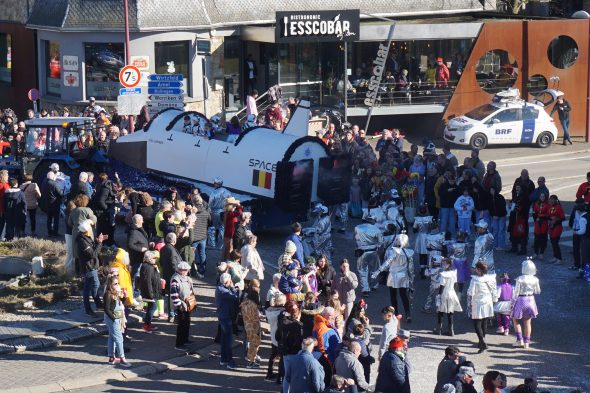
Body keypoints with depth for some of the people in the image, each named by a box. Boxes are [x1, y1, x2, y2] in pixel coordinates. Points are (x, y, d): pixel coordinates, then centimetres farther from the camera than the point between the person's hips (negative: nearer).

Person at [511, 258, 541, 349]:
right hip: (530, 300, 4)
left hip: (521, 300, -4)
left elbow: (516, 292, -13)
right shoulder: (535, 279, -6)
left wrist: (512, 302, -3)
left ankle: (519, 339, 7)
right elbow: (538, 291, 5)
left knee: (515, 320, 16)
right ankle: (526, 342, 18)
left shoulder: (520, 279, -18)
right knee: (527, 322, 15)